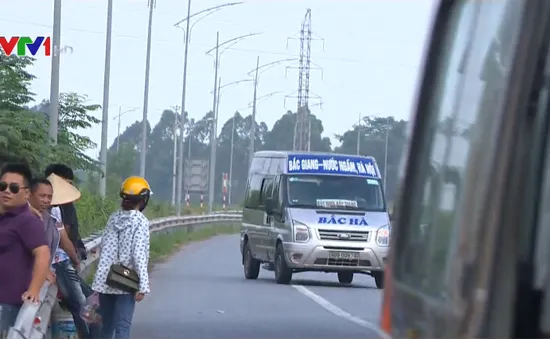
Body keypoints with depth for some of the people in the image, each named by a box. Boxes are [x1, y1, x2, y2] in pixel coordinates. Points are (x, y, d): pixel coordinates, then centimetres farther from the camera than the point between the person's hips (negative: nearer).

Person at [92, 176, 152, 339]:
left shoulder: (113, 218, 7)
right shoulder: (140, 222, -10)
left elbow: (104, 249, 7)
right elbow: (139, 254, -16)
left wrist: (102, 275, 14)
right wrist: (143, 286, -15)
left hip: (105, 280, 6)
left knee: (105, 325, 13)